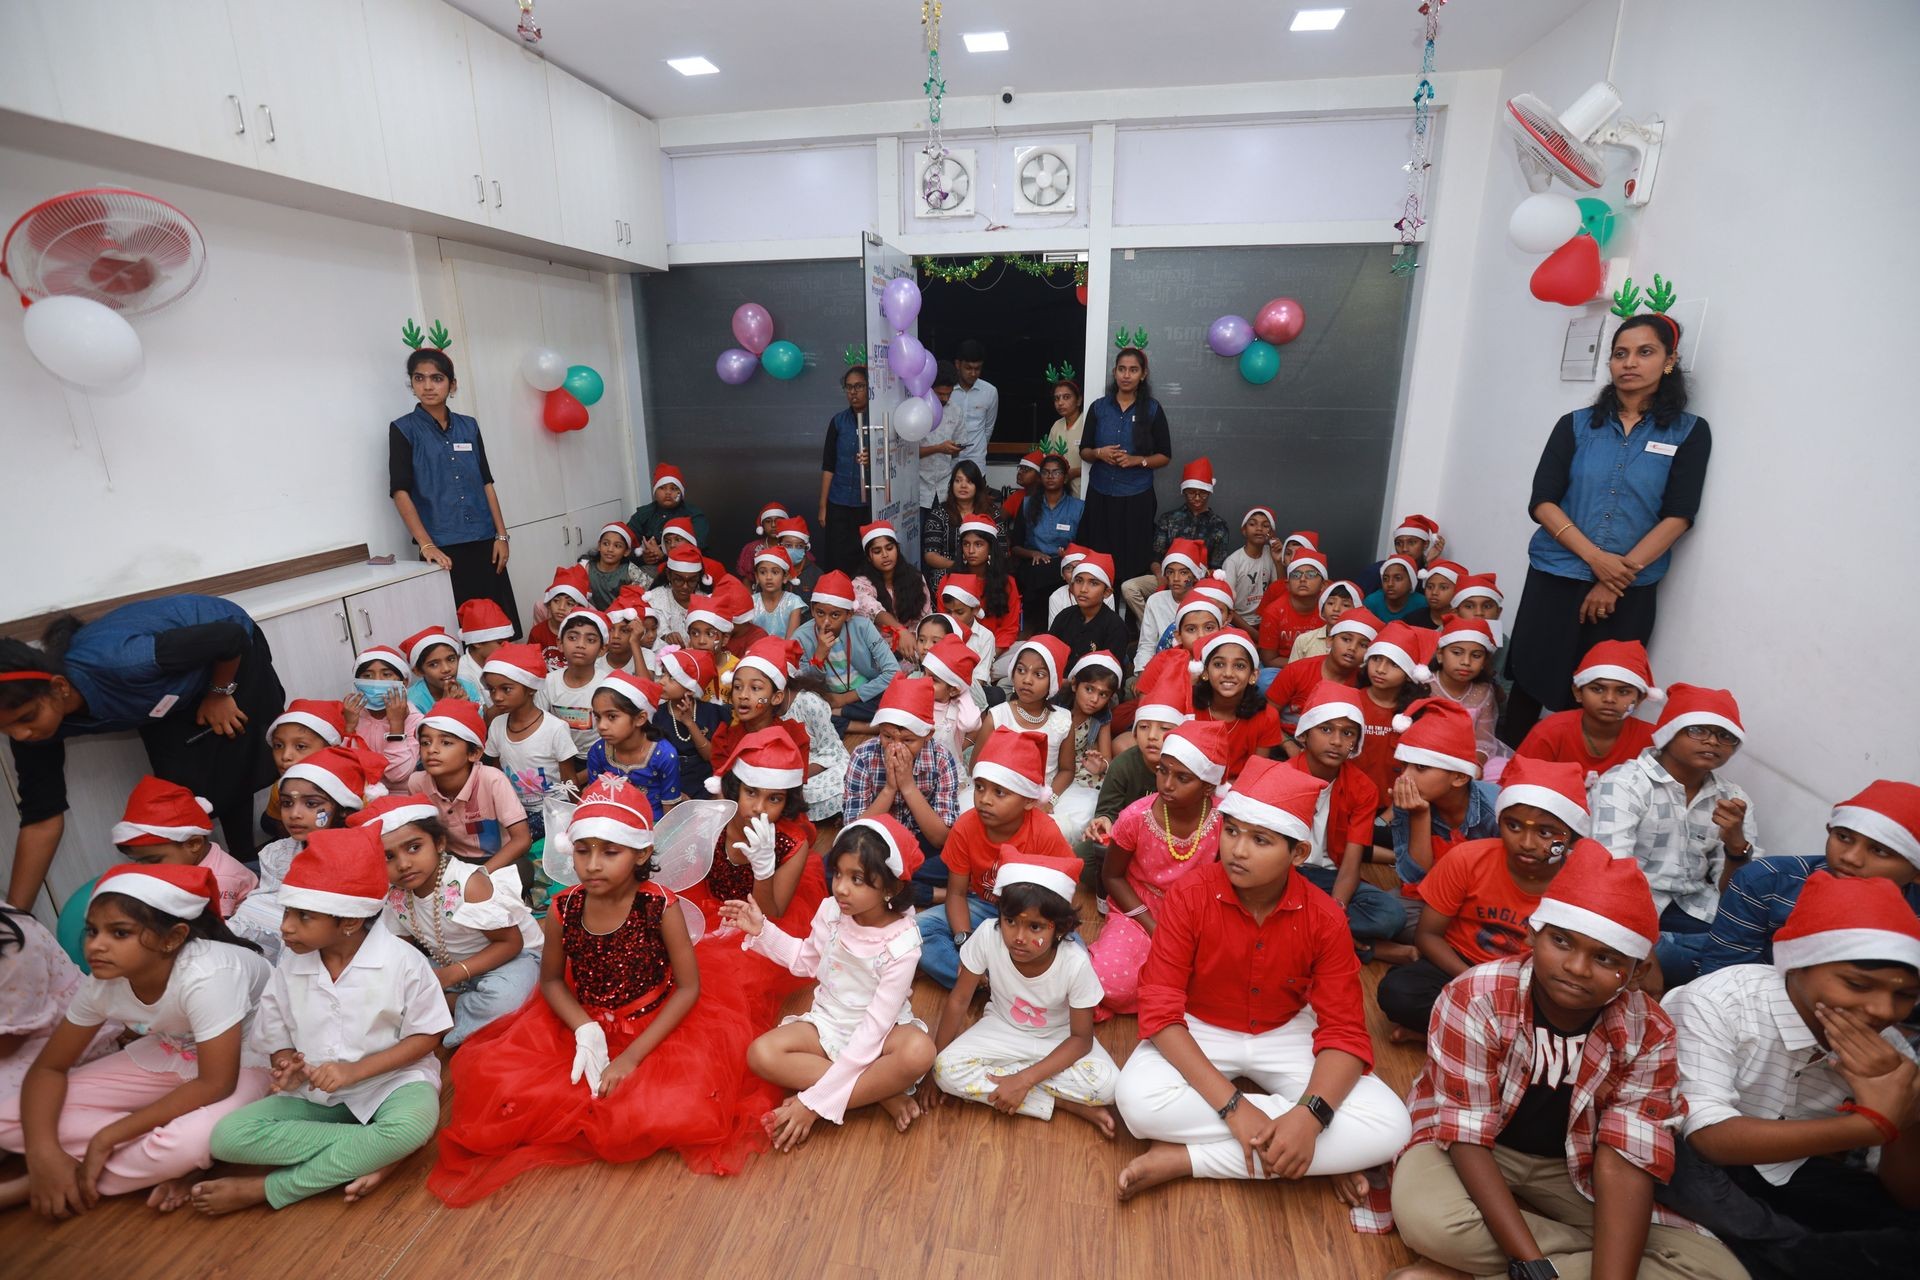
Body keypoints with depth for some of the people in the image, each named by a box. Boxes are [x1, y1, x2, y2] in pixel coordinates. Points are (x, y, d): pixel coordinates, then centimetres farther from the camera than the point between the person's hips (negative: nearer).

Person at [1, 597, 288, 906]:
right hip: (174, 688, 5)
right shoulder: (35, 711, -22)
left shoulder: (116, 663, -44)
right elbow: (41, 817, -14)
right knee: (184, 789, -1)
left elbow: (231, 636, -32)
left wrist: (220, 694, -17)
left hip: (230, 654, -5)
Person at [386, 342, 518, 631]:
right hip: (443, 548, -3)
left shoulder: (468, 426, 12)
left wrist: (501, 534, 5)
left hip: (484, 542, 3)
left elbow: (486, 482, 12)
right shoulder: (403, 429, 1)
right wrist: (426, 545, -14)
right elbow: (400, 492, -4)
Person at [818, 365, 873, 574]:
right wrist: (823, 506, 5)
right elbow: (828, 466, 8)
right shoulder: (838, 421, 6)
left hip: (871, 503, -2)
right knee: (838, 564, 2)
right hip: (840, 504, 2)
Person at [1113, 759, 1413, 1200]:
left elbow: (1344, 1031, -15)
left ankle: (1185, 1158, -20)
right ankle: (1325, 1159, -17)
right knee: (1138, 1100, -33)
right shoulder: (1189, 896, -22)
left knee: (1390, 1127, -21)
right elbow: (1160, 1011, -23)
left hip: (1285, 1034, 3)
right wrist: (1233, 1106, -32)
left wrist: (1309, 1115, -35)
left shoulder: (1325, 919, -15)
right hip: (1200, 1030, -2)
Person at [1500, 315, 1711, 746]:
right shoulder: (1576, 425, 7)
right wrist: (1596, 558, -14)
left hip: (1629, 592, 0)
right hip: (1555, 579, 1)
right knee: (1529, 686, 1)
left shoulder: (1689, 433, 5)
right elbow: (1542, 503, -2)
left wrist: (1619, 575, -12)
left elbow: (1677, 517, -3)